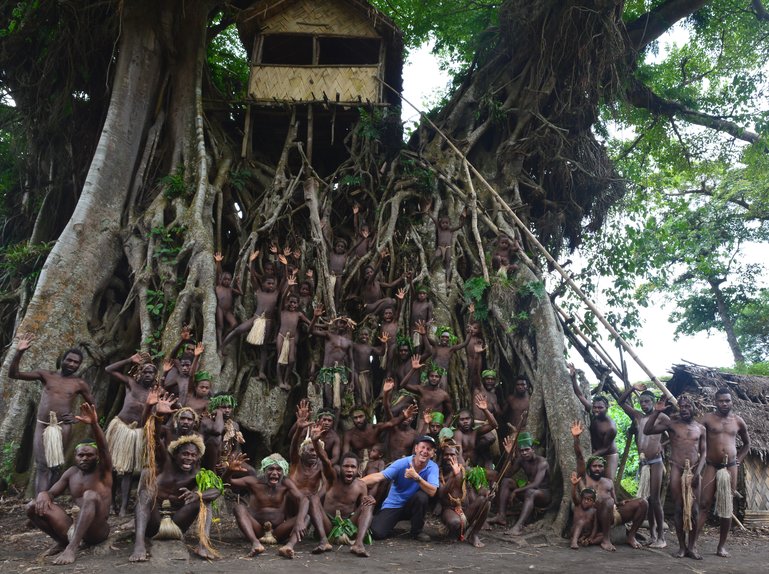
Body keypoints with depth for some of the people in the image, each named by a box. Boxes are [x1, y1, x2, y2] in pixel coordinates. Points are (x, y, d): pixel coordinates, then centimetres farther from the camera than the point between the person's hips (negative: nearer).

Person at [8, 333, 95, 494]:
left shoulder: (79, 384, 8)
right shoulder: (46, 375, 8)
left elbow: (93, 406, 18)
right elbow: (13, 374, 3)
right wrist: (19, 352, -10)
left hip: (62, 426, 0)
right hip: (42, 425, 1)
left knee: (52, 464, 0)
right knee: (41, 466, -7)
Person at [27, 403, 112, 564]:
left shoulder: (103, 470, -3)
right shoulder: (72, 472, 13)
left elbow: (103, 448, -22)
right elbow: (52, 493, 14)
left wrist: (94, 424, -42)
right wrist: (43, 494, -14)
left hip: (97, 530, -5)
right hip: (74, 528, 5)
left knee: (91, 495, -34)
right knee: (33, 507, -8)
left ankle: (71, 548, -38)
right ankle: (63, 542, 5)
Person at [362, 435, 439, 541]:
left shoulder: (433, 467, -13)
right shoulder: (402, 463, -16)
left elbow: (432, 492, -27)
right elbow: (378, 477, -25)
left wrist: (416, 477, -39)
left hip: (411, 505, 2)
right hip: (393, 505, -2)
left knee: (422, 495, -31)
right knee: (377, 533, -23)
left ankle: (417, 531, -7)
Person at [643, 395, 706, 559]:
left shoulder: (700, 428, 11)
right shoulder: (671, 424, 3)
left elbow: (703, 452, 9)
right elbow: (647, 430, -6)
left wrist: (698, 472, -6)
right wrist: (656, 412, -15)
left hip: (693, 471, 2)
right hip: (677, 470, -1)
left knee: (693, 510, -1)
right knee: (679, 509, 0)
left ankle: (692, 546, 6)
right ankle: (682, 546, 7)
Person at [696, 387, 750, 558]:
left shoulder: (738, 421, 8)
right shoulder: (708, 419, -2)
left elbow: (747, 443, 23)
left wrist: (738, 460, 11)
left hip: (730, 468, 3)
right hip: (711, 466, -3)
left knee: (727, 507, 5)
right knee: (704, 504, -8)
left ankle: (722, 545, 13)